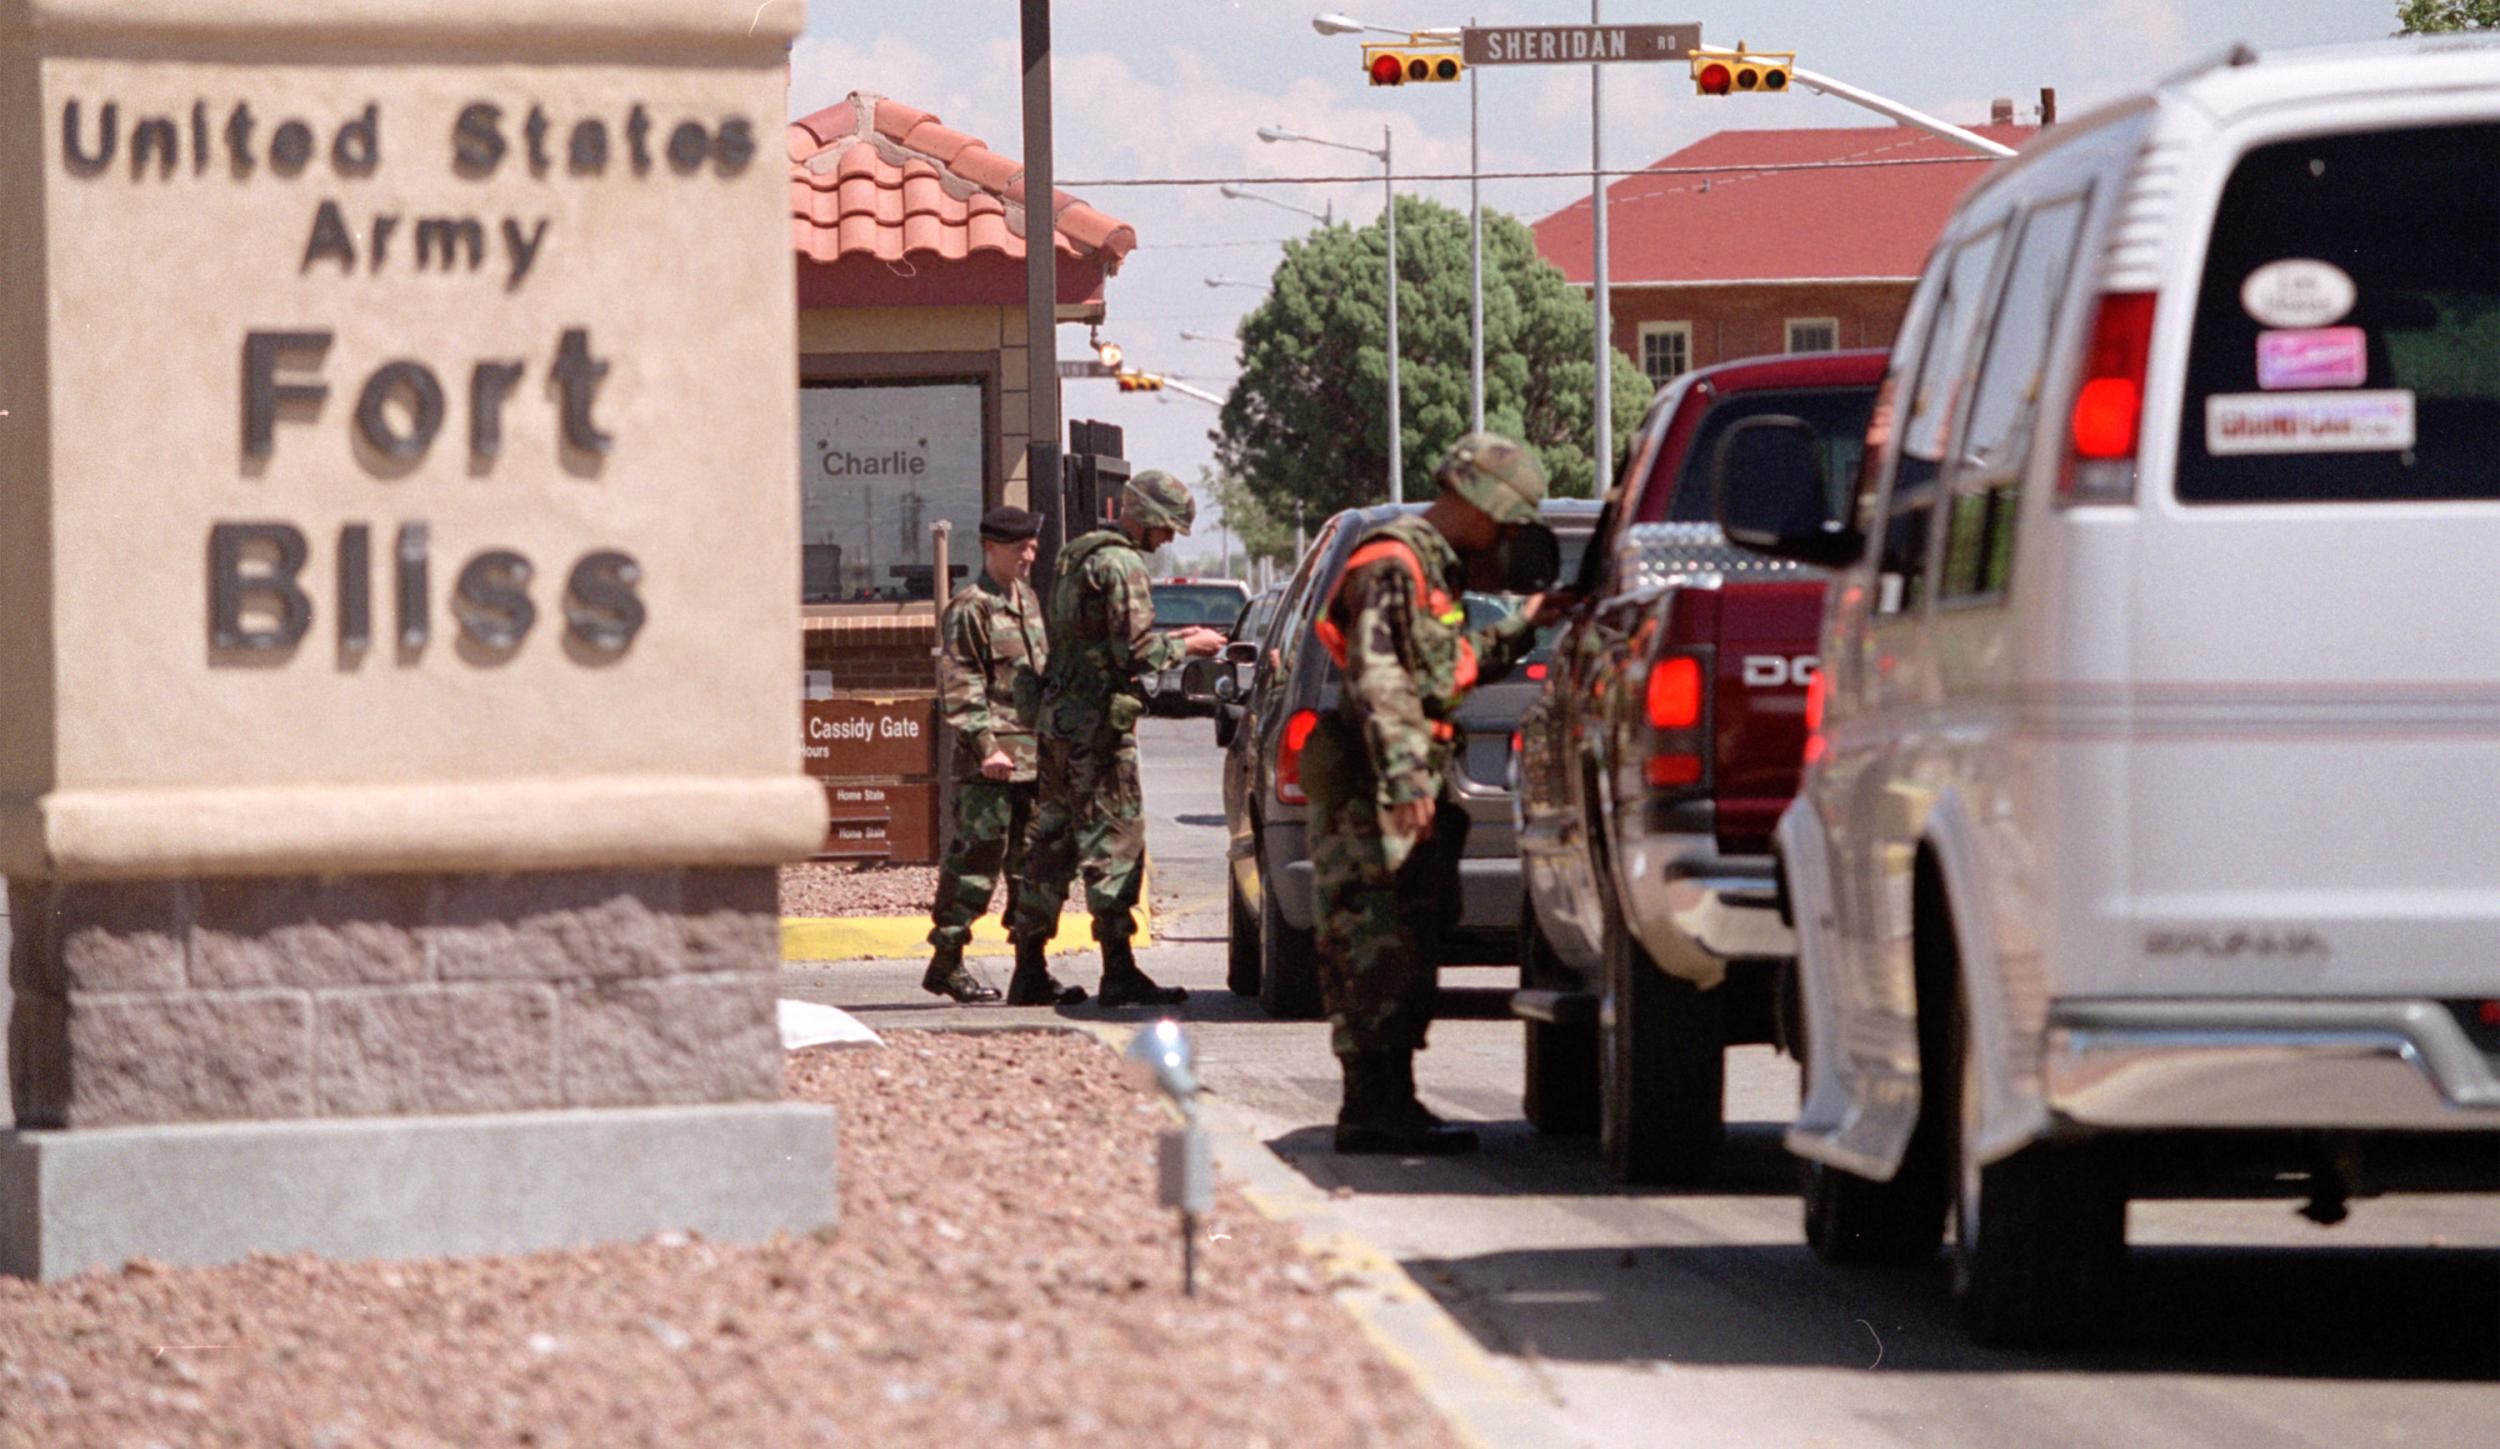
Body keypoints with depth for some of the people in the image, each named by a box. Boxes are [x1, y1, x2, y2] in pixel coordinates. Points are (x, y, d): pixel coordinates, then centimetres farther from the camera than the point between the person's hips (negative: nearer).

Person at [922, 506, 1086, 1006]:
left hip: (1032, 757, 8)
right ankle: (946, 960, 3)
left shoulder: (1028, 601, 18)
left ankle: (1031, 975, 8)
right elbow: (958, 686, -12)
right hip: (990, 760, -8)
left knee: (1030, 865, 6)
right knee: (979, 856, -7)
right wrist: (985, 744, -20)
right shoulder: (969, 609, -7)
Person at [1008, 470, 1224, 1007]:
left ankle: (1029, 965, 14)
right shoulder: (1121, 565, -13)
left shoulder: (1076, 557, 19)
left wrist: (1166, 641, 19)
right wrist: (1185, 647, -2)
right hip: (1098, 724, -10)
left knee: (1053, 842, 12)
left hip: (1058, 719, 10)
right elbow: (1137, 652, -18)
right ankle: (1119, 972, -8)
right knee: (1114, 842, -7)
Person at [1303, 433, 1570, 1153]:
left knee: (1407, 954, 11)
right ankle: (1374, 1106, -13)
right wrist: (1401, 780, -28)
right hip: (1375, 796, -10)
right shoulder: (1392, 567, -12)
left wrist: (1519, 628, 25)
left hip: (1413, 798, 10)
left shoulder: (1434, 570, 21)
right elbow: (1378, 680, -21)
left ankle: (1390, 1104, 15)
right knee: (1378, 951, -11)